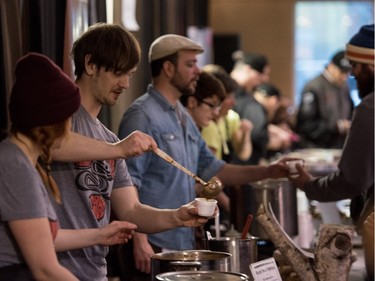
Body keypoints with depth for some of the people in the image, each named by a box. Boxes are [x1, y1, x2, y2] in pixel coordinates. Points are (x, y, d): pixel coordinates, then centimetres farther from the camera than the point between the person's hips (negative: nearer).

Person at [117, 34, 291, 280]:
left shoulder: (184, 118, 15)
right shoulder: (143, 115, -12)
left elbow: (211, 168, 20)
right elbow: (128, 182, -17)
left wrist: (267, 172, 11)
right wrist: (140, 241, -23)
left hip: (183, 242, 9)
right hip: (153, 245, -9)